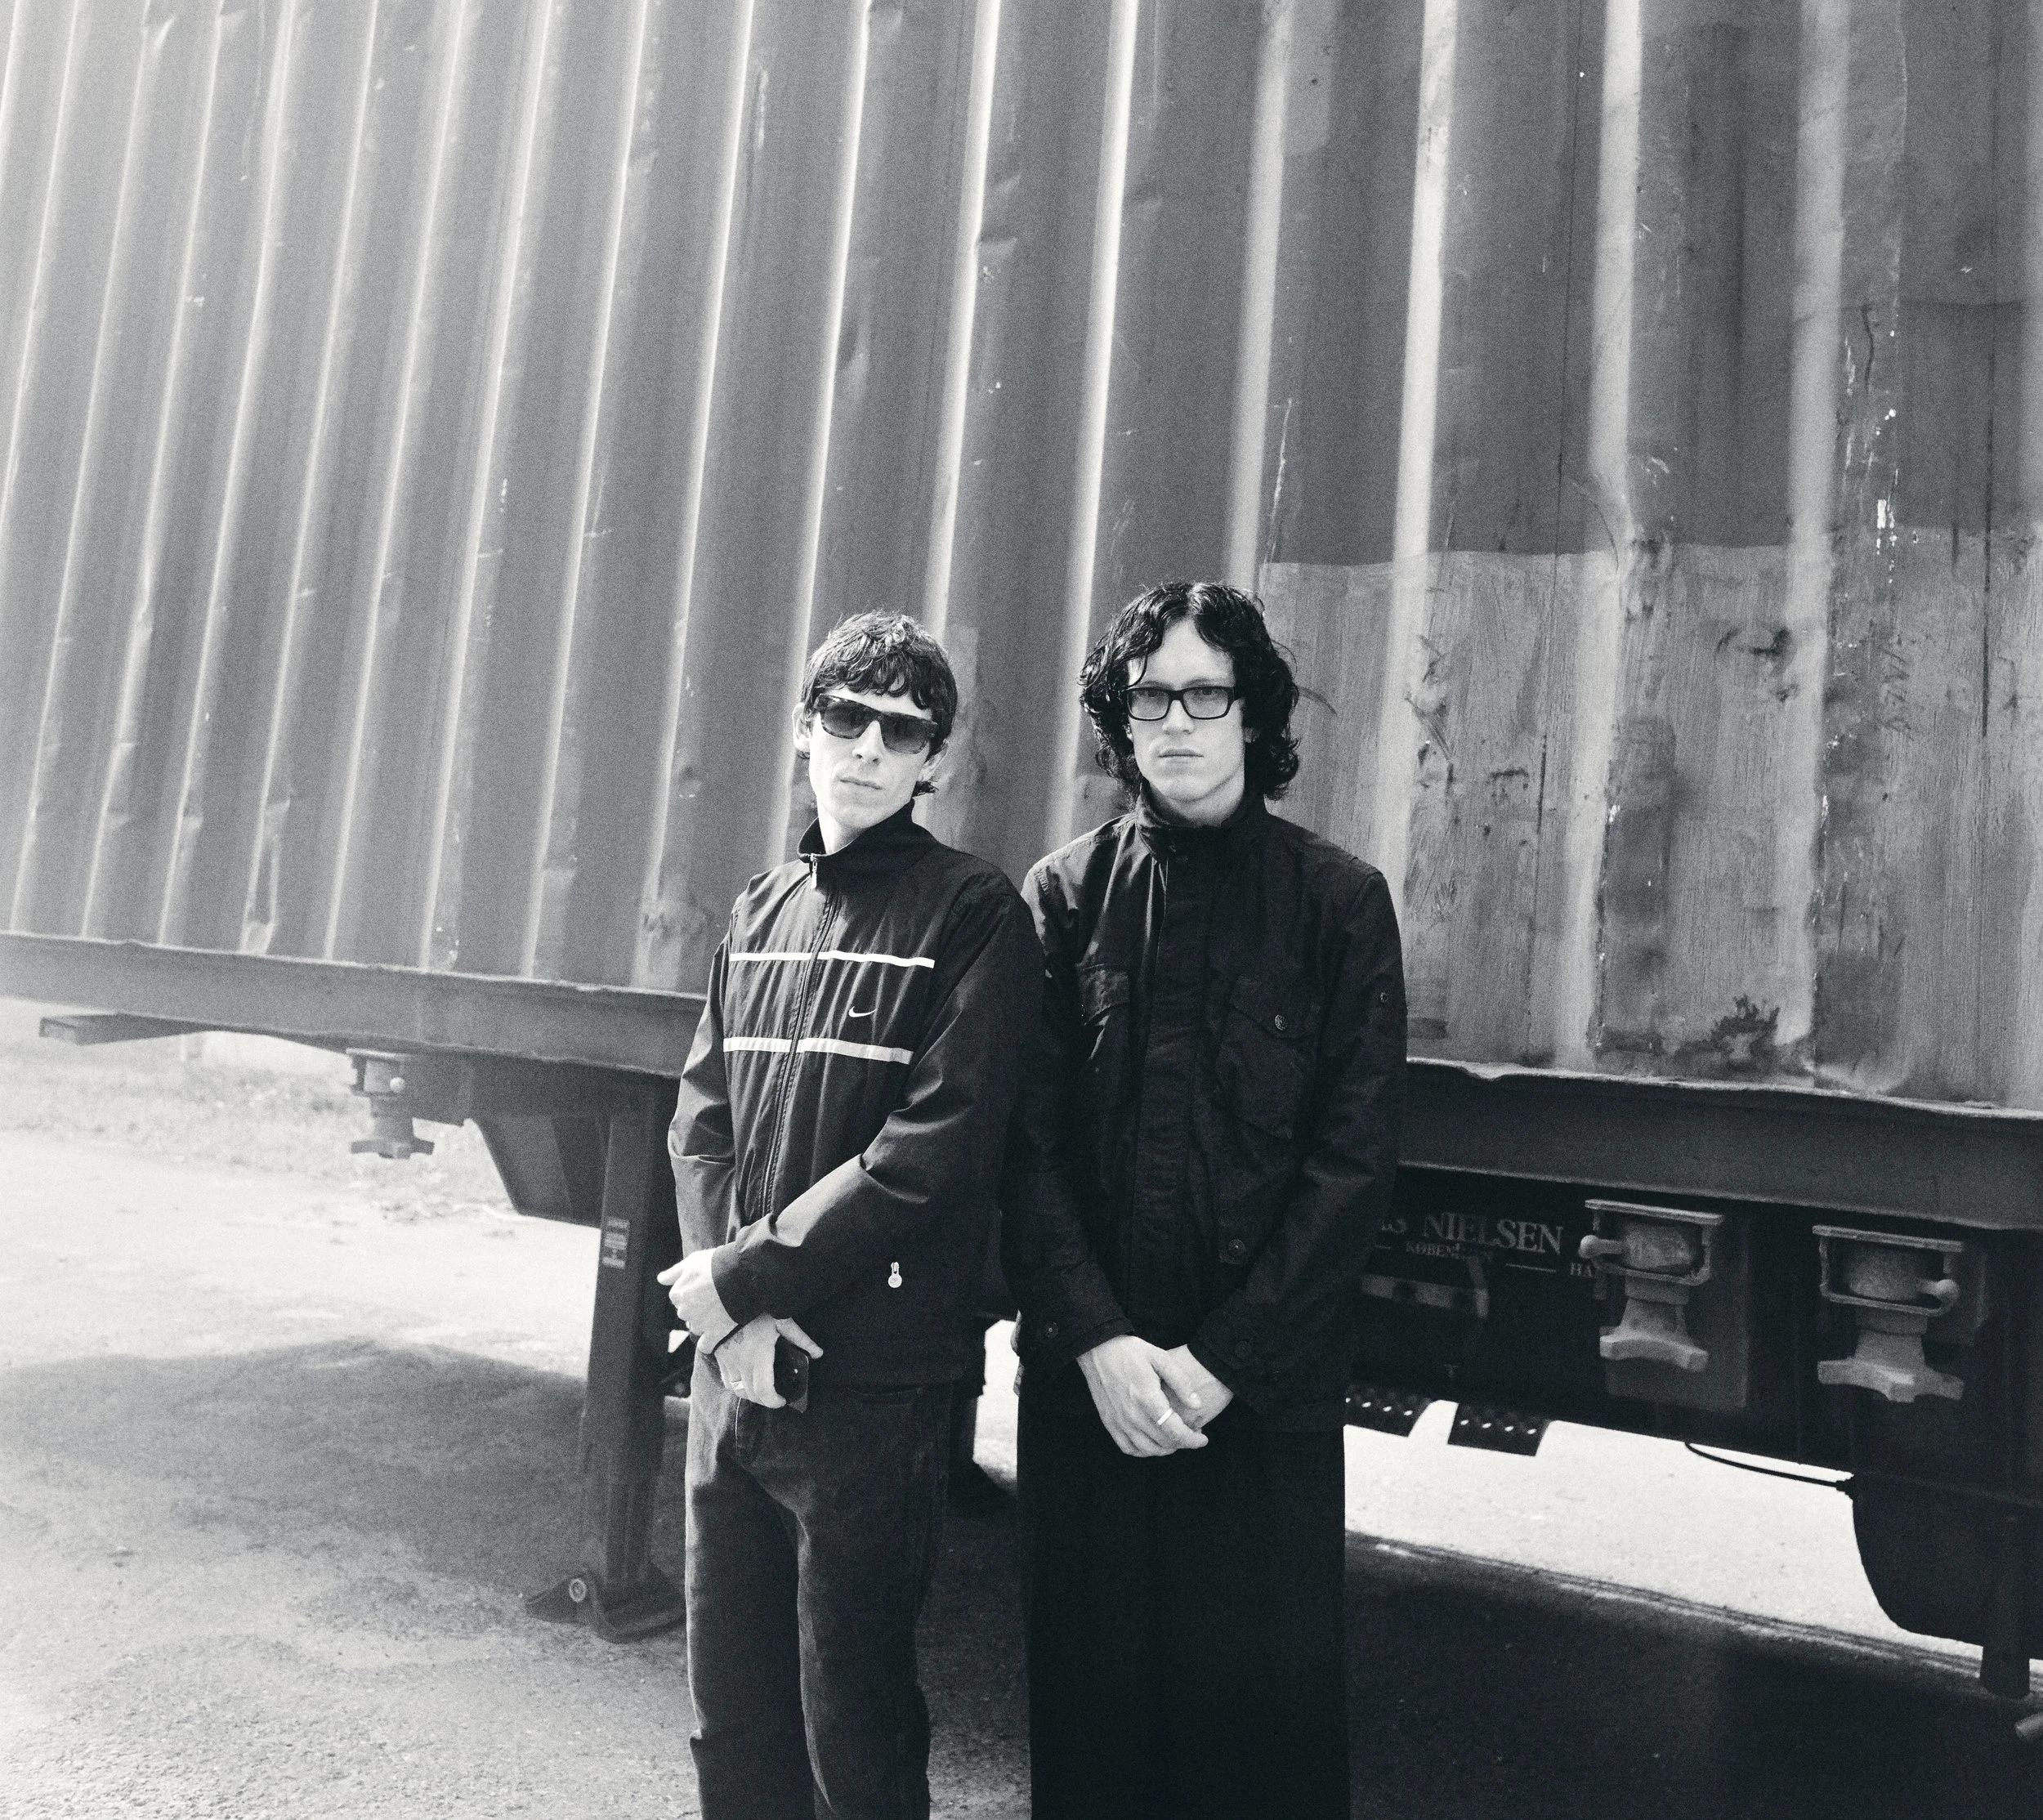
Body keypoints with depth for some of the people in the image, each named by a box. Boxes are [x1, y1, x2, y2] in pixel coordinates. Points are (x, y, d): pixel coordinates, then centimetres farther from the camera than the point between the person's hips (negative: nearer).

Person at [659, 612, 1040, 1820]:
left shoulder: (973, 913, -8)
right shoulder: (762, 910, 10)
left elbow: (936, 1149, -16)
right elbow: (702, 1117, 6)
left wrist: (746, 1275, -14)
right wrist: (732, 1305, -8)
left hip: (876, 1385, -6)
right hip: (733, 1361, 6)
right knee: (731, 1711, 20)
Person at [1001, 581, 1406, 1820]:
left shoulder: (1341, 902, 0)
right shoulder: (1065, 896, 4)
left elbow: (1356, 1159, -5)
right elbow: (1025, 1142, -1)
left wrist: (1223, 1360, -11)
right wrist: (1097, 1339, -12)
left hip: (1271, 1388, -1)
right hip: (1084, 1379, 2)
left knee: (1269, 1701, 9)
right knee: (1089, 1691, 13)